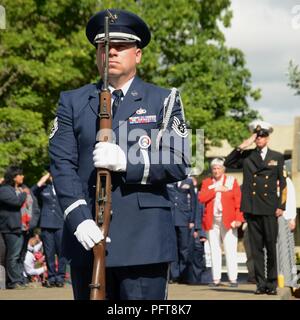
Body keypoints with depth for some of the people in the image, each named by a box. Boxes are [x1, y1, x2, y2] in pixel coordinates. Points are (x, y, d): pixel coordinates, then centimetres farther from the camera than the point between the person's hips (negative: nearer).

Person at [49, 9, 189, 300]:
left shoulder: (164, 101, 9)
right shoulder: (72, 102, 13)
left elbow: (178, 165, -2)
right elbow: (62, 164, 2)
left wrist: (126, 162, -17)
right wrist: (79, 219, -13)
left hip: (144, 239, -2)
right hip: (86, 235, 2)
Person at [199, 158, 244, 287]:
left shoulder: (231, 181, 6)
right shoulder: (206, 182, 13)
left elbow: (238, 201, -1)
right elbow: (201, 198, -2)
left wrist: (238, 218, -11)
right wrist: (215, 190, -9)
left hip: (228, 221, -2)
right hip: (212, 222, 3)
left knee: (230, 251, -6)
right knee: (214, 250, 3)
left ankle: (233, 279, -5)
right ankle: (216, 279, 5)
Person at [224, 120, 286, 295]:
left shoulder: (277, 157, 10)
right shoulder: (246, 156, 12)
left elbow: (283, 183, 8)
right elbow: (228, 163, 0)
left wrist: (281, 206, 0)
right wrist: (241, 147, -6)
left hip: (270, 209, -1)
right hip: (252, 208, 1)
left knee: (271, 247, -2)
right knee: (256, 248, 2)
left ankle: (272, 283, 6)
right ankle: (261, 283, 6)